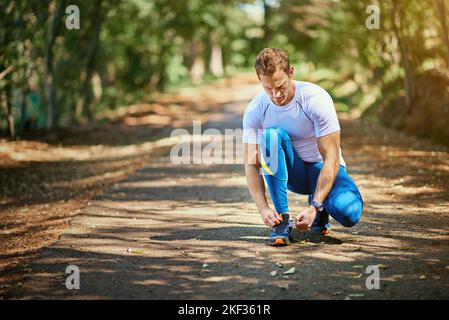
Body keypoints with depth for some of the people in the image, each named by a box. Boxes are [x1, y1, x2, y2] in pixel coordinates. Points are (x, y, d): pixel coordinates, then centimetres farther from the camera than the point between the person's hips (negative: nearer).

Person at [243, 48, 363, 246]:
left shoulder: (316, 99, -24)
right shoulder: (255, 111, -15)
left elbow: (331, 158, -25)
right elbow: (251, 164, -14)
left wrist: (315, 207, -33)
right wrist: (263, 208, -31)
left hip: (323, 169, -2)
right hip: (293, 172, 2)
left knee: (349, 213, -34)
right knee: (271, 135, -31)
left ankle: (320, 212, 5)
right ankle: (282, 219, -25)